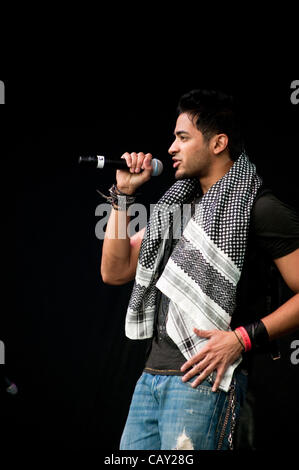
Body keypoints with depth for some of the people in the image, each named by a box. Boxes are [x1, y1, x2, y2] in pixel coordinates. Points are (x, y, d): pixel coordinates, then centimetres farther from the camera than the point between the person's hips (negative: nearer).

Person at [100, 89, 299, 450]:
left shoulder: (259, 209, -6)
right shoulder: (178, 203, 18)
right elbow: (115, 272, 16)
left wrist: (243, 338, -18)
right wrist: (123, 195, 10)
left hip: (204, 379, -7)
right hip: (151, 375, 7)